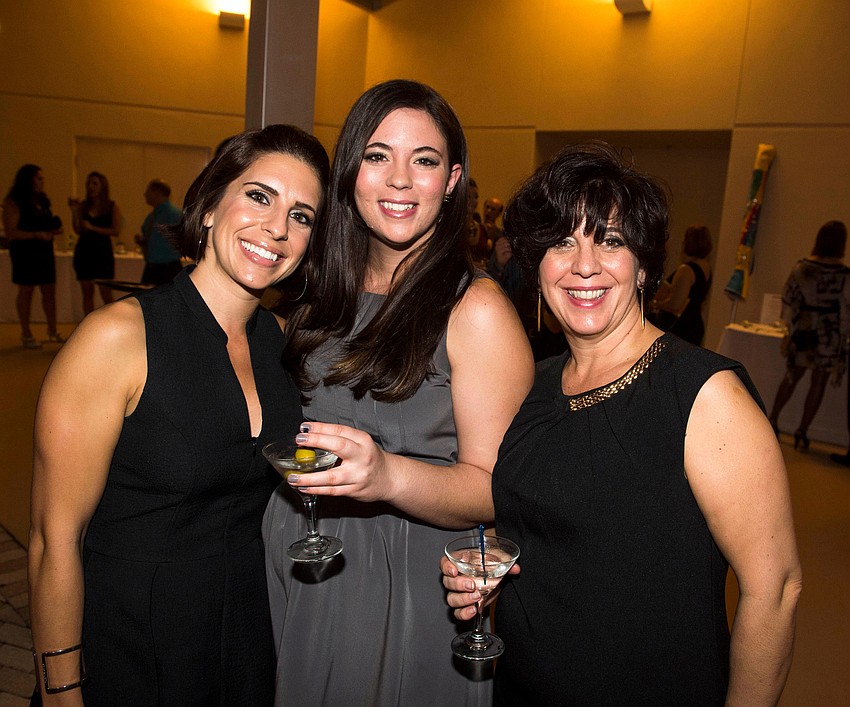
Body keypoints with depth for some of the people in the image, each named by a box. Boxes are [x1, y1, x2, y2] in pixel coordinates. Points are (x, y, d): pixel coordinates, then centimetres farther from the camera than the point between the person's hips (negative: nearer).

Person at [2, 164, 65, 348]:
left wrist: (55, 229, 1)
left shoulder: (42, 200, 12)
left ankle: (53, 331, 19)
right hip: (25, 252, -7)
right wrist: (37, 235, -25)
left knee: (49, 291, 8)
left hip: (45, 251, 7)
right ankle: (26, 334, 11)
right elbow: (10, 232, -16)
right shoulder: (13, 202, -10)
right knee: (26, 292, 2)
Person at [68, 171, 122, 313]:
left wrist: (93, 228, -14)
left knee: (106, 294, -5)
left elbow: (116, 231, -10)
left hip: (103, 252, -3)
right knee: (87, 292, 7)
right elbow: (78, 231, 2)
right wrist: (74, 211, -8)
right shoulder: (83, 205, 6)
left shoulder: (112, 207, -1)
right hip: (84, 251, 3)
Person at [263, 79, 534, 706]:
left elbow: (496, 490, -19)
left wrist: (388, 475, -34)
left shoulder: (477, 309, -17)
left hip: (408, 593, -5)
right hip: (299, 579, 6)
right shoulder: (325, 293, 2)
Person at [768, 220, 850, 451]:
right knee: (818, 384, 7)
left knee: (792, 376, 19)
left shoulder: (802, 267, -4)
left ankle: (773, 420, 19)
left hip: (803, 331, 3)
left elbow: (788, 299, 2)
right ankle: (802, 433, 10)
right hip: (830, 337, -3)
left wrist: (792, 327, 13)